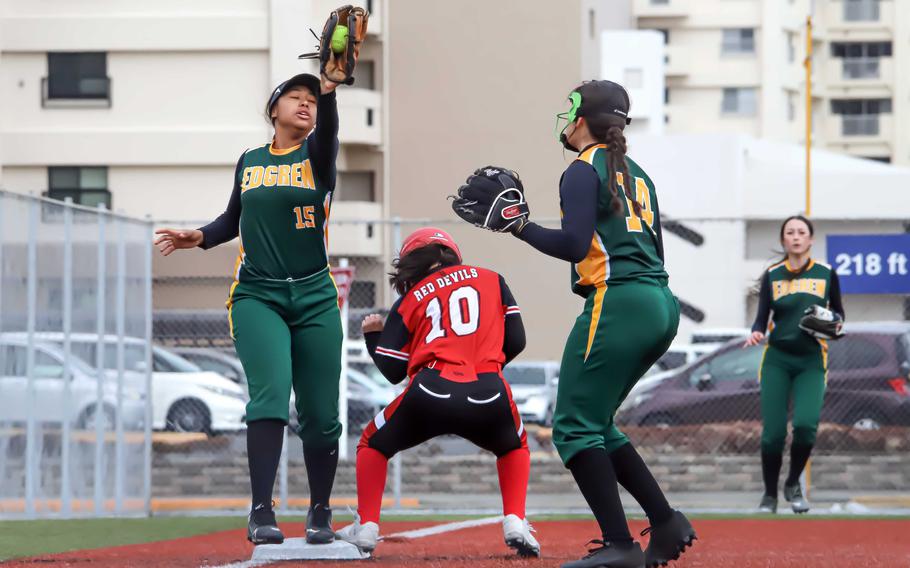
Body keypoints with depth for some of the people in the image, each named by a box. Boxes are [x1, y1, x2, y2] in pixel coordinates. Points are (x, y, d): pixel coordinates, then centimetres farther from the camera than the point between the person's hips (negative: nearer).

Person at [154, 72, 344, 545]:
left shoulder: (317, 154, 4)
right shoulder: (249, 161, 10)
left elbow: (328, 128, -20)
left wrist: (329, 87, -39)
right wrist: (199, 237, 3)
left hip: (314, 297, 0)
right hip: (257, 294, 0)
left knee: (320, 413, 2)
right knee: (270, 394, -20)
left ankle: (320, 512, 19)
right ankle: (261, 512, -23)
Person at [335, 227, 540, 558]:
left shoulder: (410, 300, 20)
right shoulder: (491, 280, 23)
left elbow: (393, 371, 15)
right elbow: (515, 341, 17)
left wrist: (373, 335, 35)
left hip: (430, 393, -1)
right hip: (488, 394, 1)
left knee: (374, 443, 27)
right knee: (514, 446, 34)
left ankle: (366, 527, 15)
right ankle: (515, 522, 13)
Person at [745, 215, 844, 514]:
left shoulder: (826, 274, 5)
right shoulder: (772, 275, 4)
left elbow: (838, 311, 16)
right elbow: (762, 316, 2)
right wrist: (756, 333, -20)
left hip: (811, 360, 0)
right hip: (777, 360, 0)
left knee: (806, 424, -20)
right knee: (773, 432, -8)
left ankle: (794, 484, 7)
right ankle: (770, 495, 12)